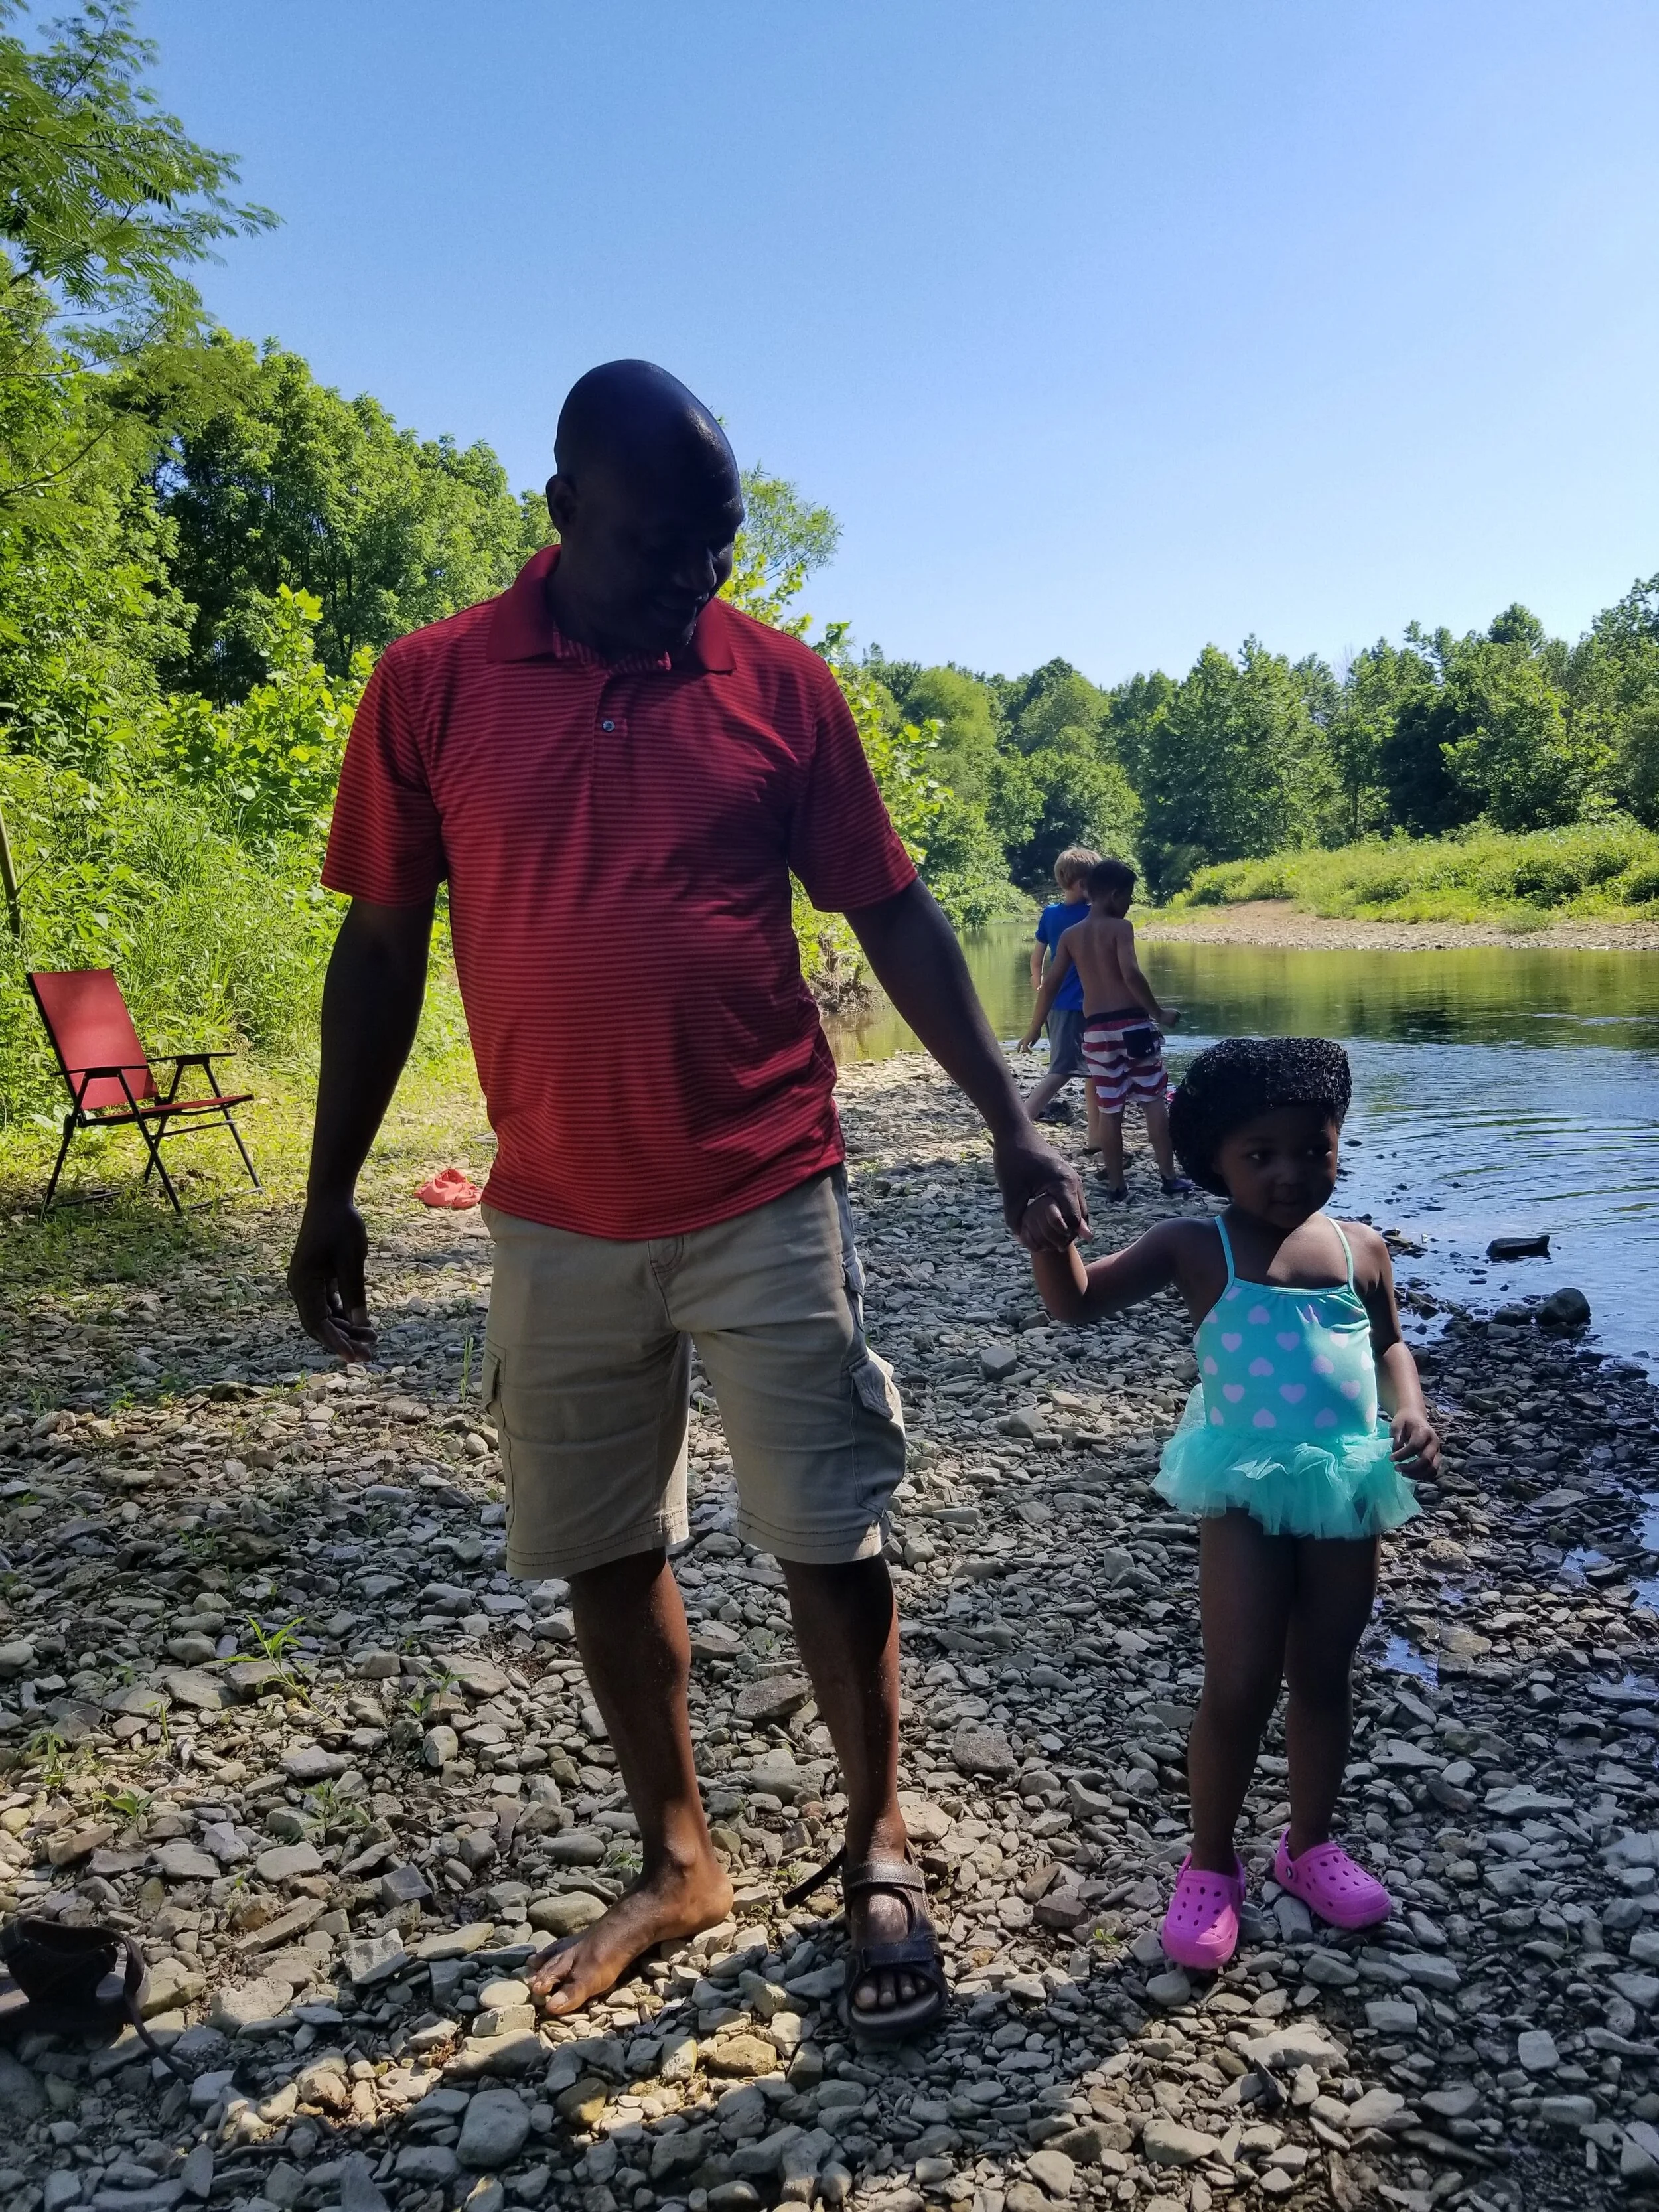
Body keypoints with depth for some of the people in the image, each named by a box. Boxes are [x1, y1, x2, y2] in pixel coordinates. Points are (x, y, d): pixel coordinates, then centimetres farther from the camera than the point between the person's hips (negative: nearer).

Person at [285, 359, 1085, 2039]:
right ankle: (678, 1860, 34)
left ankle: (879, 1853, 27)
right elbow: (380, 945, 4)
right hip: (556, 1219, 2)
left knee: (829, 1537, 4)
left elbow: (890, 913, 3)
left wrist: (1008, 1125, -1)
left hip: (766, 1200, -1)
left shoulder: (779, 684, 0)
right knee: (599, 1551, 13)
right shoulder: (429, 685, 0)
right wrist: (329, 1195, 5)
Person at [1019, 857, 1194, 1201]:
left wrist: (1034, 1030, 14)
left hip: (1096, 1029, 4)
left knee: (1110, 1111, 8)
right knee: (1154, 1100, 6)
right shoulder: (1120, 927, -5)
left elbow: (1051, 984, 6)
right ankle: (1169, 1178, 6)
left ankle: (1116, 1187, 11)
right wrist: (1159, 1013, -9)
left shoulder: (1070, 935, 8)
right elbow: (1131, 974, -18)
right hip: (1132, 1023, -4)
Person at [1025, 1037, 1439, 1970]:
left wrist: (1411, 1410, 0)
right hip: (1248, 1495, -3)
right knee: (1239, 1692, 0)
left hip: (1349, 1488, 4)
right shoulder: (1198, 1250, -6)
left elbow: (1389, 1344, 19)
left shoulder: (1363, 1249, 4)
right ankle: (1211, 1866, 22)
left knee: (1324, 1681, 17)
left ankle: (1311, 1843, 39)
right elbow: (1077, 1300, -12)